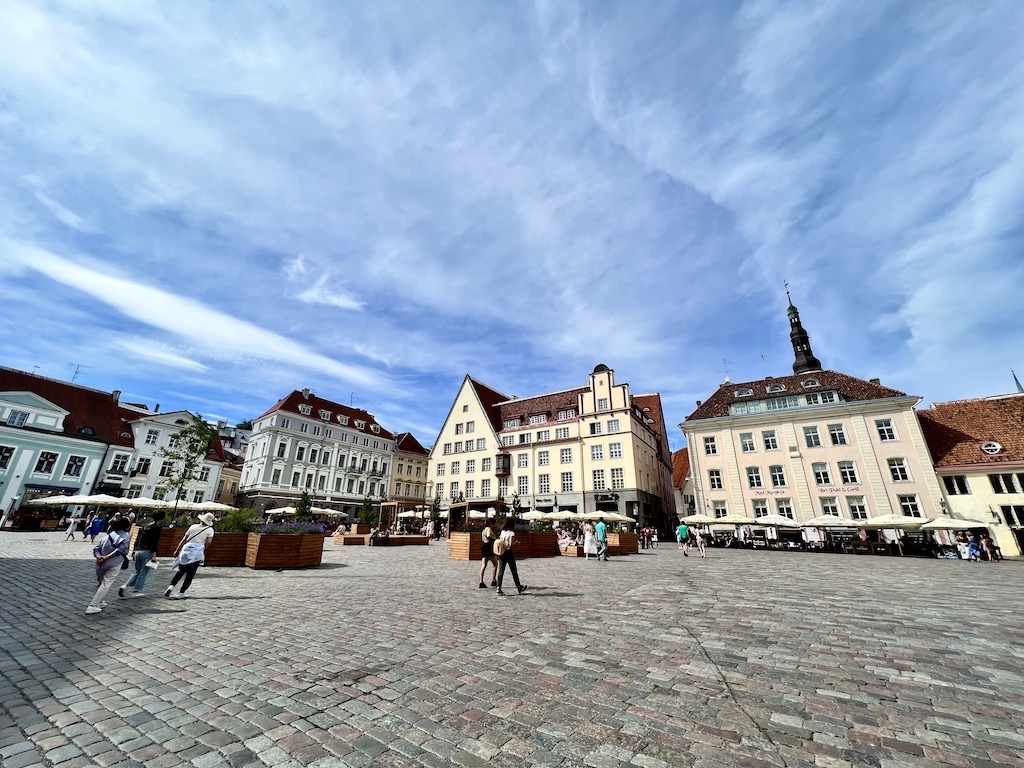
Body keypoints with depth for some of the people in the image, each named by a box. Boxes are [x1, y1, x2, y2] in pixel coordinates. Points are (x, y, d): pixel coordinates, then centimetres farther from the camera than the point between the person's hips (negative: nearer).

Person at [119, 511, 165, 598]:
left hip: (138, 551, 8)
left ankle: (125, 586, 3)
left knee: (137, 571, 19)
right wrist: (154, 555, -12)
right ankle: (135, 591, 7)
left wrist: (135, 551, 25)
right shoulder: (157, 528, -11)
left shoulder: (146, 526, 13)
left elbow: (137, 539, 17)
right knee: (144, 572, 4)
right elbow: (154, 542, -16)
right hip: (147, 552, -8)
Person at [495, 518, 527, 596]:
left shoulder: (502, 532, 5)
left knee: (501, 571, 7)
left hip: (502, 553, 5)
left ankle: (498, 588, 1)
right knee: (514, 571, 10)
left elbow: (500, 542, 6)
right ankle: (519, 587, 24)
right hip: (509, 553, -5)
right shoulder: (511, 533, -14)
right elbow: (511, 544, -20)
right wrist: (515, 543, -3)